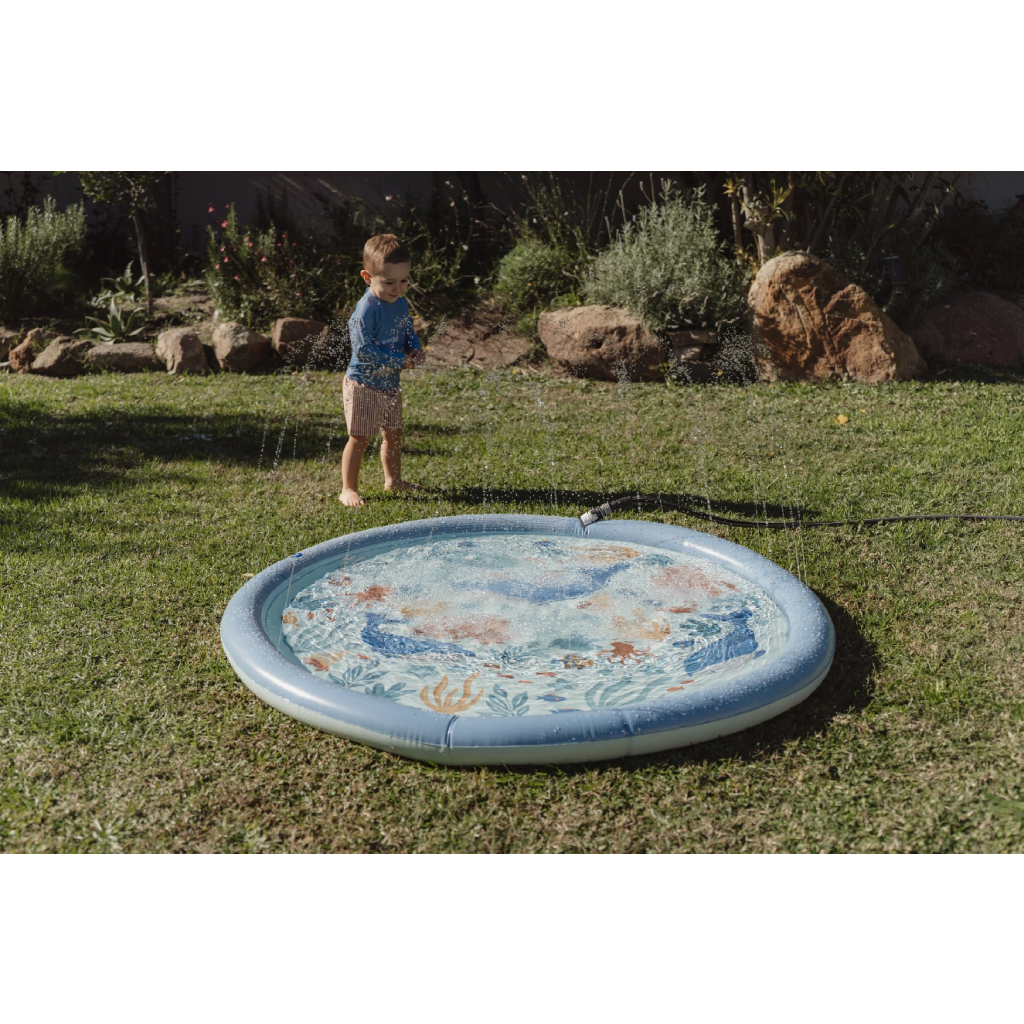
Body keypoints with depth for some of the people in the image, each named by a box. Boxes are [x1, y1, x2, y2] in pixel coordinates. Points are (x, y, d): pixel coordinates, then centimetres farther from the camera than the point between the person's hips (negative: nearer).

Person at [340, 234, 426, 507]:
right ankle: (349, 489, 5)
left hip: (391, 383, 8)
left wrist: (415, 350, -6)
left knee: (394, 434, 19)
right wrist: (400, 360, -23)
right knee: (360, 437, -4)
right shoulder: (366, 309, -22)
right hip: (364, 384, -8)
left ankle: (393, 479, 37)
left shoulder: (401, 305, 3)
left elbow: (410, 333, 17)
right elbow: (363, 349, -26)